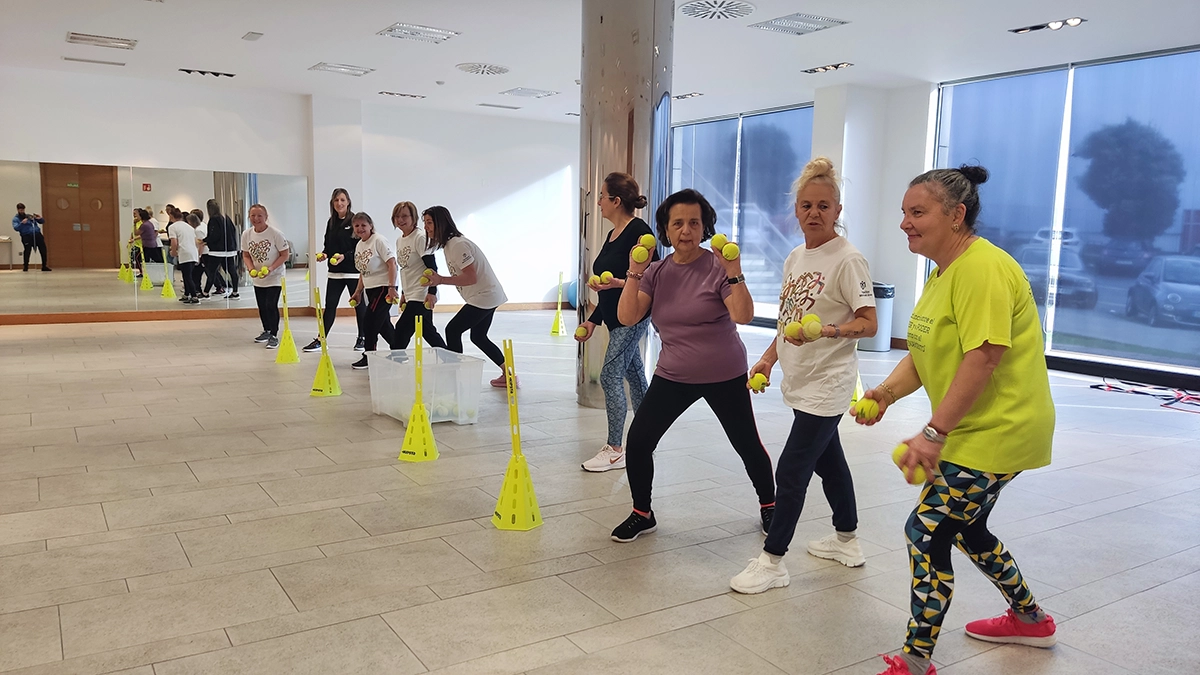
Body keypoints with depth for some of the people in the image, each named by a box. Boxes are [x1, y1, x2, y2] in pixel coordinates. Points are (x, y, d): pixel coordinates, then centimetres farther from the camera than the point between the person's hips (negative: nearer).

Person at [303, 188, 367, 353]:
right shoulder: (331, 222, 10)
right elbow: (328, 244, 16)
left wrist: (345, 256, -23)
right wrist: (324, 254, -3)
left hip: (353, 270, -5)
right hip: (334, 271, 5)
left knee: (359, 304, 8)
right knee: (329, 305, 4)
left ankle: (362, 338, 22)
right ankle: (321, 339, 7)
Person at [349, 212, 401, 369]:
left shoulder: (379, 240, -13)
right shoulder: (359, 245, 12)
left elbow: (392, 265, -18)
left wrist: (392, 288, -24)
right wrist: (358, 292, 16)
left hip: (383, 287, -9)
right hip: (370, 289, 9)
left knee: (369, 324, -7)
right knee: (383, 325, 13)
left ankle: (368, 357, 5)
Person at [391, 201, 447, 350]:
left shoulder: (420, 237, -12)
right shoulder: (399, 241, 13)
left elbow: (432, 266, -17)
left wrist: (432, 292, -22)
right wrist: (403, 294, 21)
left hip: (422, 295, -9)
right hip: (411, 295, 9)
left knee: (402, 330, -10)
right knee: (427, 332, 14)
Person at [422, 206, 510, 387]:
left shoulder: (457, 244, -21)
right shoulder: (448, 244, 9)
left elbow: (471, 278, -26)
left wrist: (441, 280, -30)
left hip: (484, 296, -11)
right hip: (487, 296, 11)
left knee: (452, 330, -11)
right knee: (478, 337, 18)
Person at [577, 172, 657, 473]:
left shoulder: (638, 231, -15)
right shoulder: (612, 235, 14)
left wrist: (619, 283, -30)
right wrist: (593, 320, 17)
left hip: (633, 316, -10)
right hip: (616, 317, 10)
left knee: (611, 376, -9)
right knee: (634, 375, 14)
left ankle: (615, 450, -2)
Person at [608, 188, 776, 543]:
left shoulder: (718, 268, -12)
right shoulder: (656, 272, 0)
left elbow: (743, 316, -23)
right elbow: (627, 317, -8)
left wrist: (734, 274, -33)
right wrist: (634, 273, -16)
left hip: (725, 377, -3)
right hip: (672, 377, 3)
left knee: (747, 444, 10)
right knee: (637, 441, -5)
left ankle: (769, 506, 37)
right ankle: (642, 514, 15)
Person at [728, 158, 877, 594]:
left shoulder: (847, 259, -14)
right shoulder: (794, 258, 9)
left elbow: (868, 324, -16)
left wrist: (825, 331, -31)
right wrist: (769, 357, 10)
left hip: (826, 384, -8)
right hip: (800, 380, 8)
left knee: (791, 470, -6)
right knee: (827, 459, 21)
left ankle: (772, 561, 6)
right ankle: (846, 541, 39)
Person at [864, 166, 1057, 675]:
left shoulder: (982, 268, -22)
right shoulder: (942, 272, 11)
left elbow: (982, 357, -29)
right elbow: (924, 353, 10)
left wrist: (934, 432, -30)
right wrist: (887, 393, -9)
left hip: (997, 432, -11)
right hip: (972, 430, 11)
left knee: (927, 531, -9)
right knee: (965, 528, 23)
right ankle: (1031, 619, 45)